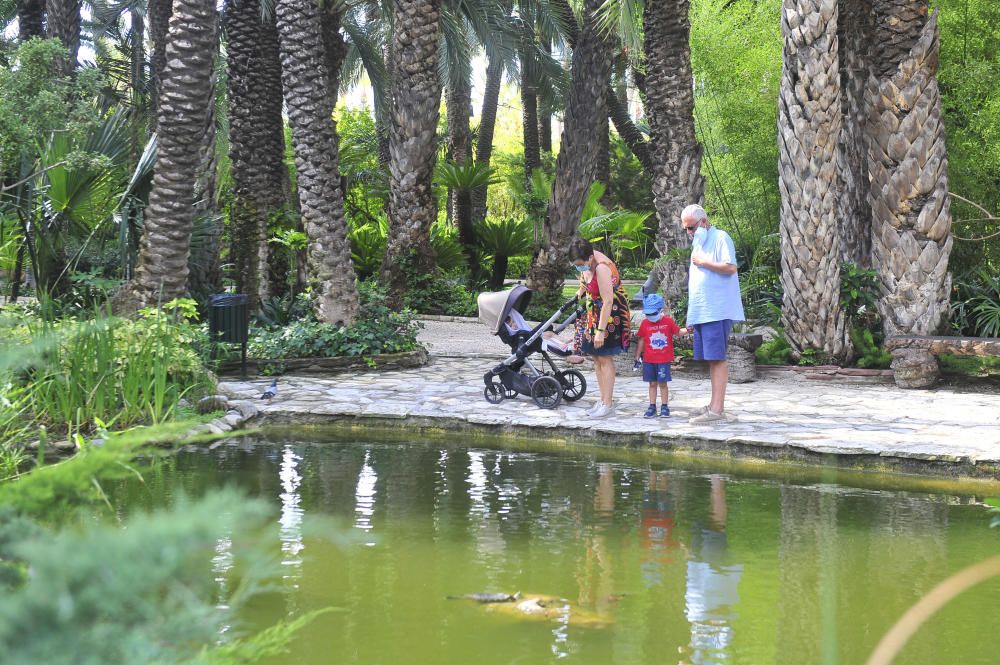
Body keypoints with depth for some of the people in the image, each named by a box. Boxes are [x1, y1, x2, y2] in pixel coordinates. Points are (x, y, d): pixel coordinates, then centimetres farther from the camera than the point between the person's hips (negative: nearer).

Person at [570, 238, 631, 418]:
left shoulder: (602, 268, -30)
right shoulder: (588, 259, -4)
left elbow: (608, 302, -29)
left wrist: (601, 331, -28)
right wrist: (582, 291, 25)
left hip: (610, 315, -9)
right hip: (595, 313, 9)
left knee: (604, 358, -7)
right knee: (596, 357, 11)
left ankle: (608, 404, -2)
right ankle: (603, 399, 17)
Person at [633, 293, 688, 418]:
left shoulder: (668, 321, -2)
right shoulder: (645, 324, 1)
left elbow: (678, 331, 8)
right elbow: (641, 341, 8)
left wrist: (687, 330, -13)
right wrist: (637, 358, 11)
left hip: (664, 359, -2)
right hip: (649, 360, 2)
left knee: (663, 383, 1)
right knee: (652, 383, 7)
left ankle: (664, 407, 8)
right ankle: (652, 406, 13)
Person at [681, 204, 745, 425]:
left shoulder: (720, 238, -4)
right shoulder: (698, 245, 23)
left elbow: (730, 267, -19)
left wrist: (702, 262, -10)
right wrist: (691, 316, 21)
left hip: (717, 312, -9)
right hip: (702, 313, 9)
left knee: (717, 359, -11)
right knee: (712, 359, 10)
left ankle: (717, 410, -15)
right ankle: (714, 405, 14)